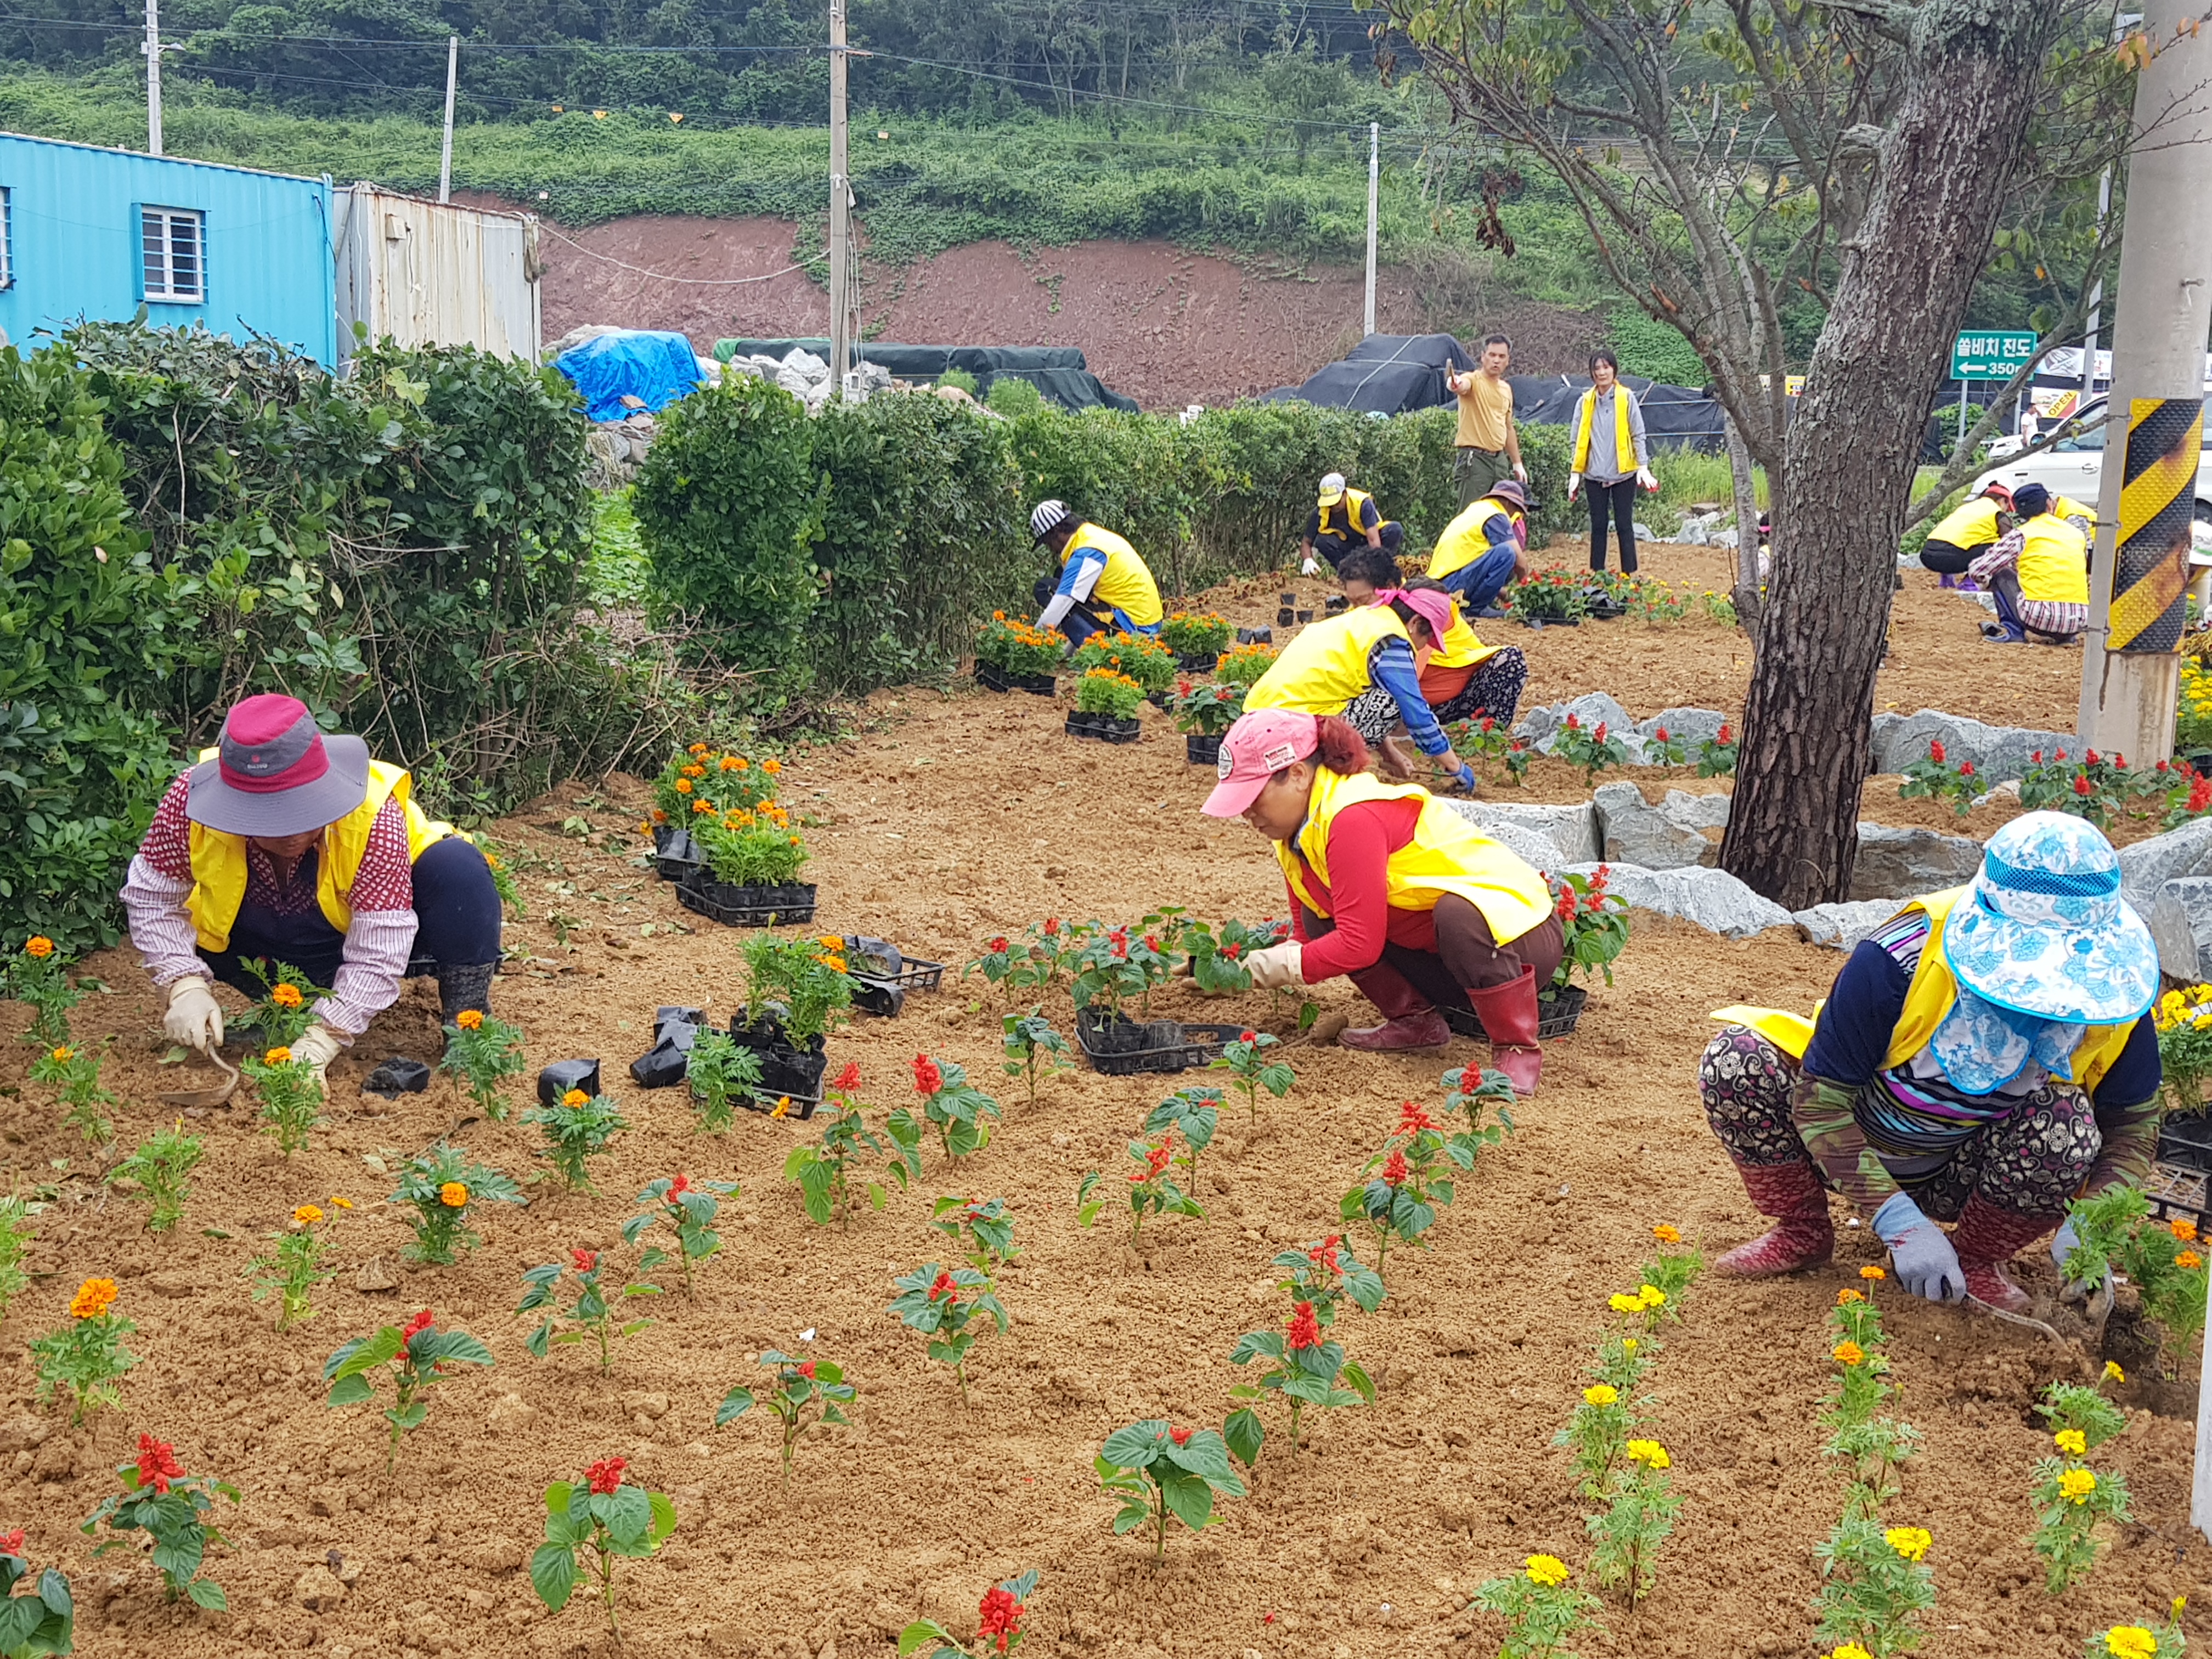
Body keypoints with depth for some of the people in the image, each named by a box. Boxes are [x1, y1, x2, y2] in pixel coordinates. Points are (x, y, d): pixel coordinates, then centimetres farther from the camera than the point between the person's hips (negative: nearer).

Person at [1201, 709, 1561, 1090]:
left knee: (1458, 915, -40)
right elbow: (1307, 933, 7)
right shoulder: (1296, 827, 2)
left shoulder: (1351, 818, -28)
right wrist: (1253, 966, -9)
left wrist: (1281, 965, -19)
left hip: (1518, 933, -9)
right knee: (1321, 920, -2)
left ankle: (1518, 1049, -22)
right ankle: (1416, 1021, 10)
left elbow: (1359, 944, -28)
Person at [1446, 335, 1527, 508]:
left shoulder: (1506, 388, 16)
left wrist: (1517, 464, 20)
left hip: (1500, 459, 7)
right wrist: (1456, 384, -57)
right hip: (1474, 458, -7)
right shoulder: (1474, 380, -6)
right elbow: (1464, 385, -32)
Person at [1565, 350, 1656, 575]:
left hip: (1623, 473, -2)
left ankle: (1628, 575, 6)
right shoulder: (1585, 402, 5)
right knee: (1598, 526, 6)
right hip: (1595, 474, 2)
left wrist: (1643, 466, -9)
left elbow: (1638, 435, -1)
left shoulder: (1627, 398, -1)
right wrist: (1575, 473, 4)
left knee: (1624, 525, 1)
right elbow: (1578, 441, 9)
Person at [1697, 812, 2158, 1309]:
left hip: (1963, 1177, 1)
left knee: (2067, 1128, -32)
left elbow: (2133, 1121, -5)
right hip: (1857, 1156, -1)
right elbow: (1819, 1099, -24)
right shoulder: (1899, 961, -30)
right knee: (1738, 1063, -28)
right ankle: (1802, 1233, -2)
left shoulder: (2113, 990, -20)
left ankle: (1977, 1260, -2)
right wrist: (1901, 1224, -31)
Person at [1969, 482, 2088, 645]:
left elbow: (1977, 571, 5)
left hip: (2039, 618, -4)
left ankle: (2013, 631, 4)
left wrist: (1990, 582, 29)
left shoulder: (2022, 535, 4)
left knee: (2000, 573, 18)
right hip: (2077, 624, 4)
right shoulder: (2078, 533, 16)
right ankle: (2063, 636, 17)